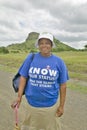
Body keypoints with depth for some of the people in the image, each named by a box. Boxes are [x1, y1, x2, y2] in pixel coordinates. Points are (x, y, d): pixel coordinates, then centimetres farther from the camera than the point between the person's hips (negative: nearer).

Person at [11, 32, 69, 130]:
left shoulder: (59, 62, -7)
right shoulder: (31, 58, -6)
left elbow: (63, 85, -3)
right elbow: (23, 77, -2)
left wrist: (61, 106, -1)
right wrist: (19, 97, -6)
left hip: (51, 104, 0)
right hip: (32, 102, 1)